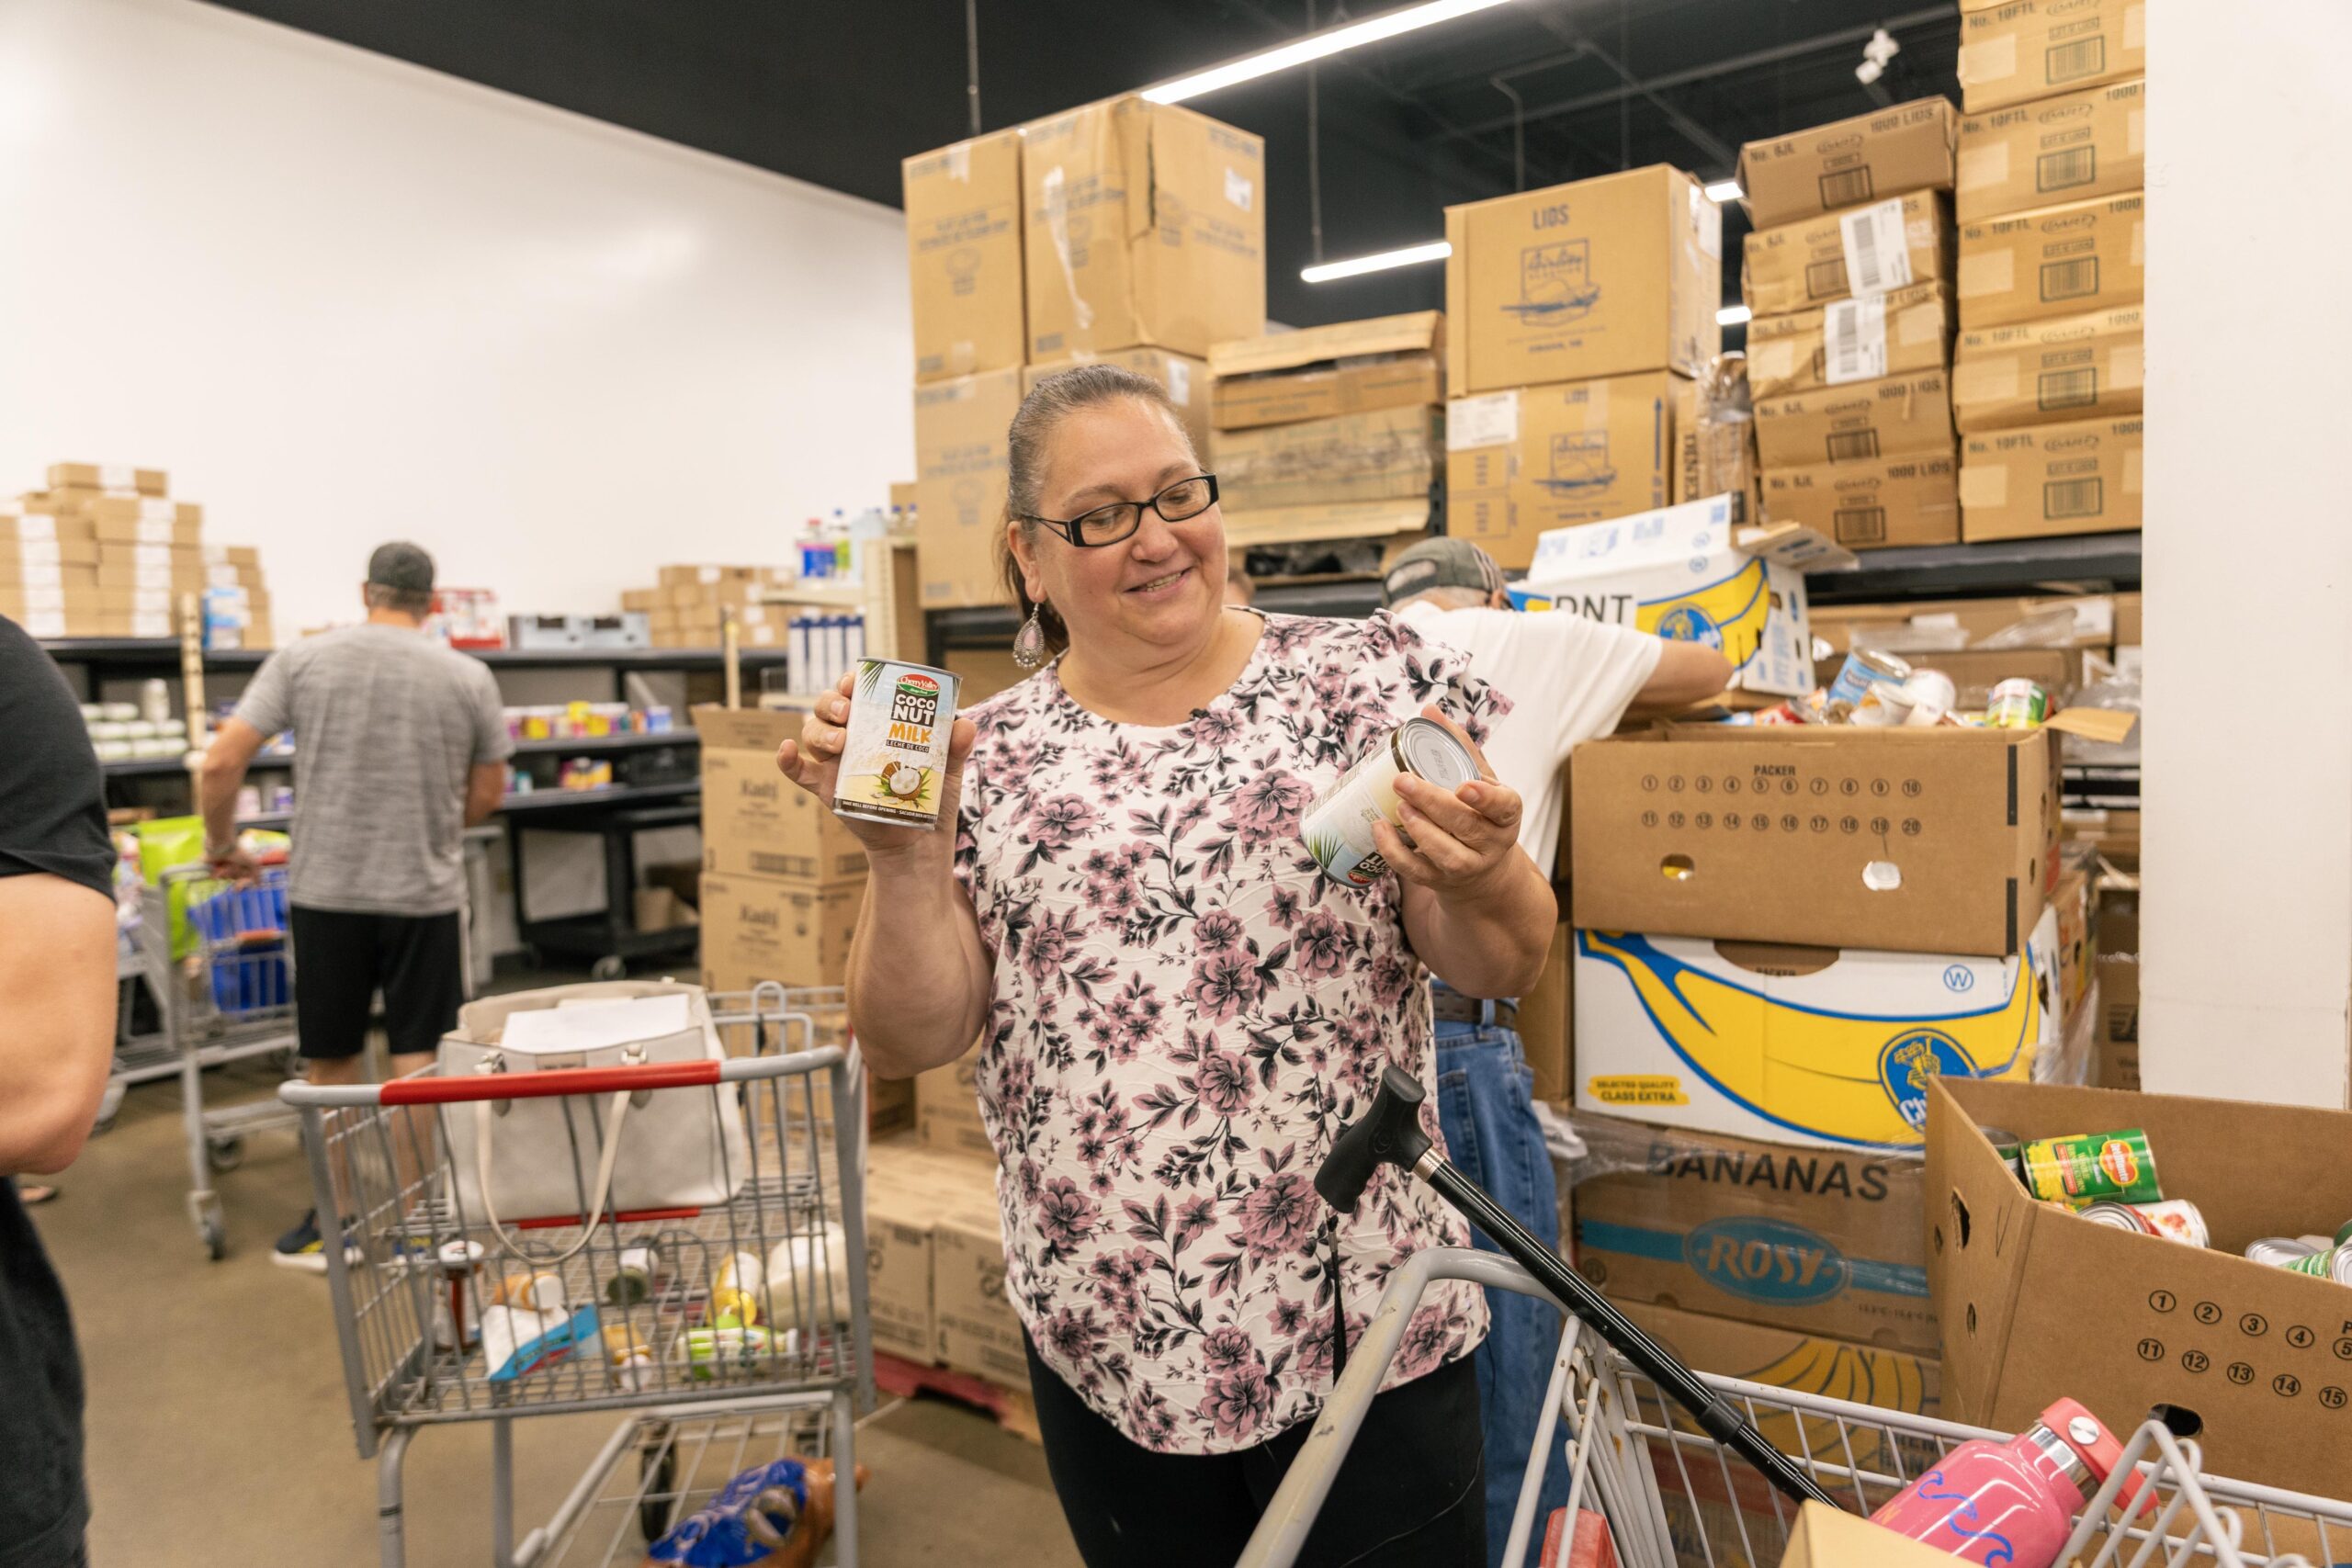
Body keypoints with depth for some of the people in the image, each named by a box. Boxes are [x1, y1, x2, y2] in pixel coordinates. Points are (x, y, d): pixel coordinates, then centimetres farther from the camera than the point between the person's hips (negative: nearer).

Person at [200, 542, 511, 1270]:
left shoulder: (302, 659, -1)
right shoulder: (469, 677, -1)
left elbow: (222, 762, -5)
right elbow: (488, 793, 5)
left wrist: (222, 844, 11)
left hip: (325, 889, 1)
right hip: (426, 892, -1)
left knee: (332, 1062, 14)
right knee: (421, 1063, 6)